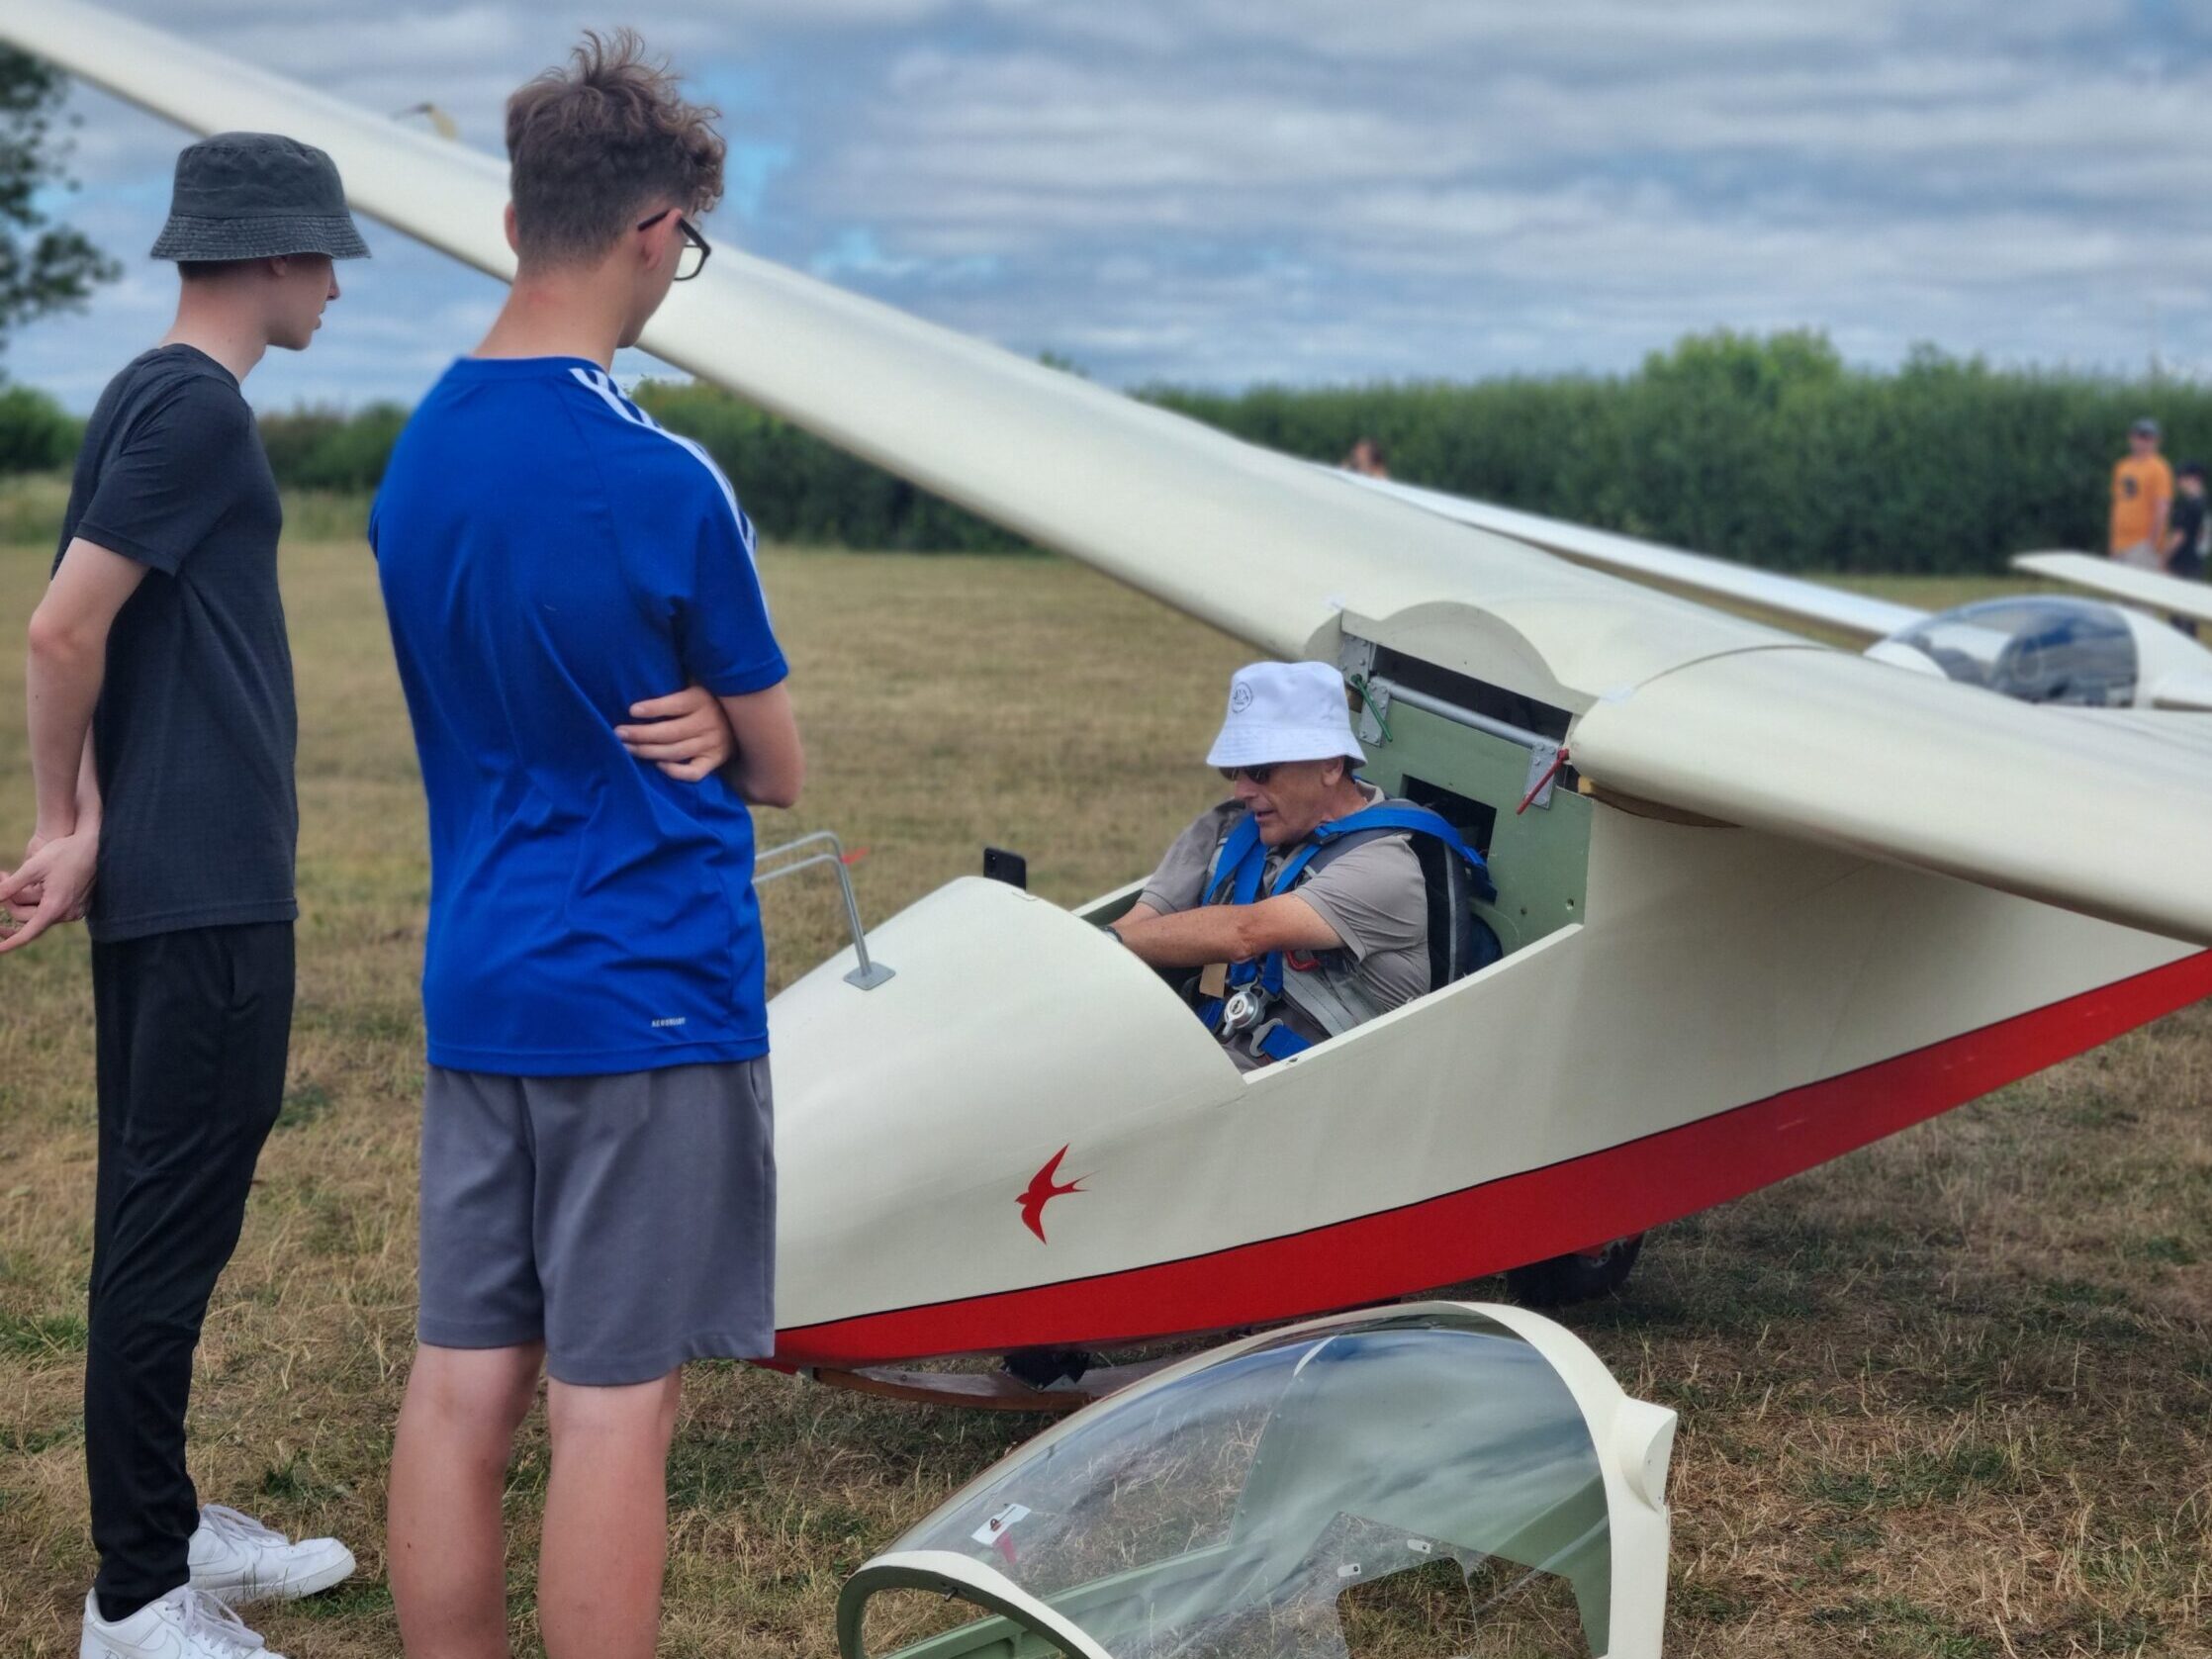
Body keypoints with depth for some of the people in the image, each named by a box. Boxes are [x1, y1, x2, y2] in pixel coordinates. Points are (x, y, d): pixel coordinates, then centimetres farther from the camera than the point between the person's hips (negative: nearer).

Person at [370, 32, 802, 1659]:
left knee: (459, 1379, 10)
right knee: (611, 1402, -1)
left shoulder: (415, 457, 7)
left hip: (477, 987, 7)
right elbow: (780, 771, -4)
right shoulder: (661, 483, -15)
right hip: (649, 993, -7)